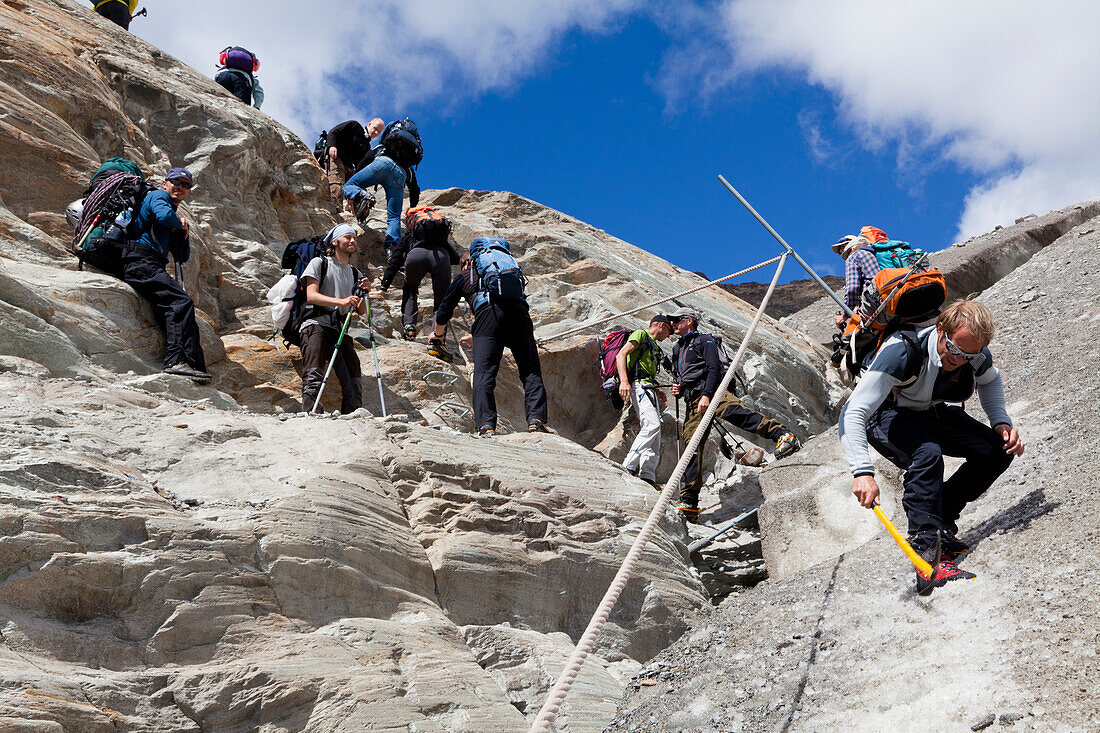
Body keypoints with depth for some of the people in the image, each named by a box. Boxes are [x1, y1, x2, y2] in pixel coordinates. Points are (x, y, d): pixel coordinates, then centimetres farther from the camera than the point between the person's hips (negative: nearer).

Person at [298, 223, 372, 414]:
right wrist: (341, 301, -20)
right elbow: (311, 296, -7)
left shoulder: (355, 274, 23)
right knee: (314, 377, -20)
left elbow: (360, 311, 17)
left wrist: (364, 293, -4)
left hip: (340, 330, 5)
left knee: (353, 379, -5)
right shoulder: (319, 263, 8)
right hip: (316, 325, -5)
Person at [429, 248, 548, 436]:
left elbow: (444, 312, 31)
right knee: (530, 372, 5)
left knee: (484, 374, -6)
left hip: (487, 313, -3)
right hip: (519, 311, 3)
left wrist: (437, 335, 51)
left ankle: (486, 425, -21)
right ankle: (536, 420, -12)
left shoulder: (463, 277, 30)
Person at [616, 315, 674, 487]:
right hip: (638, 385, -10)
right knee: (652, 425, -25)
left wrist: (657, 392, 17)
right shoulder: (641, 334, 4)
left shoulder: (654, 346, 32)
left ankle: (647, 476, -7)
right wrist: (624, 381, -24)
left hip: (649, 389, 10)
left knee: (655, 436, -1)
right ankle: (628, 467, -29)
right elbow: (621, 355, -11)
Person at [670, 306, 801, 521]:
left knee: (732, 410, -37)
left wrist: (706, 395, -19)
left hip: (711, 392, -7)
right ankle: (689, 503, -6)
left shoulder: (704, 340, 9)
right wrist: (678, 389, 12)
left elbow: (714, 369, -5)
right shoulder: (677, 350, 32)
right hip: (692, 402, 7)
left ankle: (782, 435, -53)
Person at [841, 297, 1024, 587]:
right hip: (888, 415, -6)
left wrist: (1001, 422, -10)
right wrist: (862, 472, -51)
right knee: (928, 454, -35)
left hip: (932, 414, 6)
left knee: (998, 450, -10)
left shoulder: (977, 355, -19)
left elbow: (989, 381, 9)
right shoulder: (902, 353, -37)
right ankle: (926, 550, -32)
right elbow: (852, 413, -40)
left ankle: (942, 517, 3)